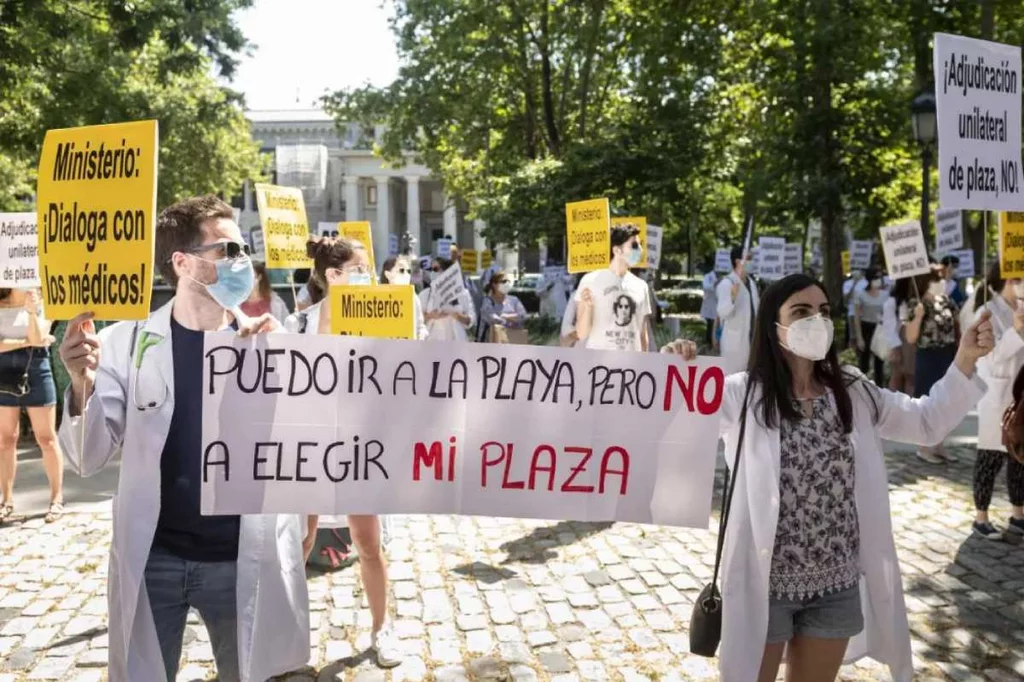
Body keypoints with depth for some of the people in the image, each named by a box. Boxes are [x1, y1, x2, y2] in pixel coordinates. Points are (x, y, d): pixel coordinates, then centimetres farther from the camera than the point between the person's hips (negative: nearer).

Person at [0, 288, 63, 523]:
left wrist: (31, 310, -20)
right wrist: (26, 342, -13)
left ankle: (57, 498, 7)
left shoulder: (42, 304, 4)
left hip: (36, 374, -1)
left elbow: (37, 339, -11)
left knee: (46, 439, 1)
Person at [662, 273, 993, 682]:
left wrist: (964, 362, 3)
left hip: (837, 585, 5)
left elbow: (927, 422, 12)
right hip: (765, 583, -4)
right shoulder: (743, 395, -14)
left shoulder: (853, 393, 2)